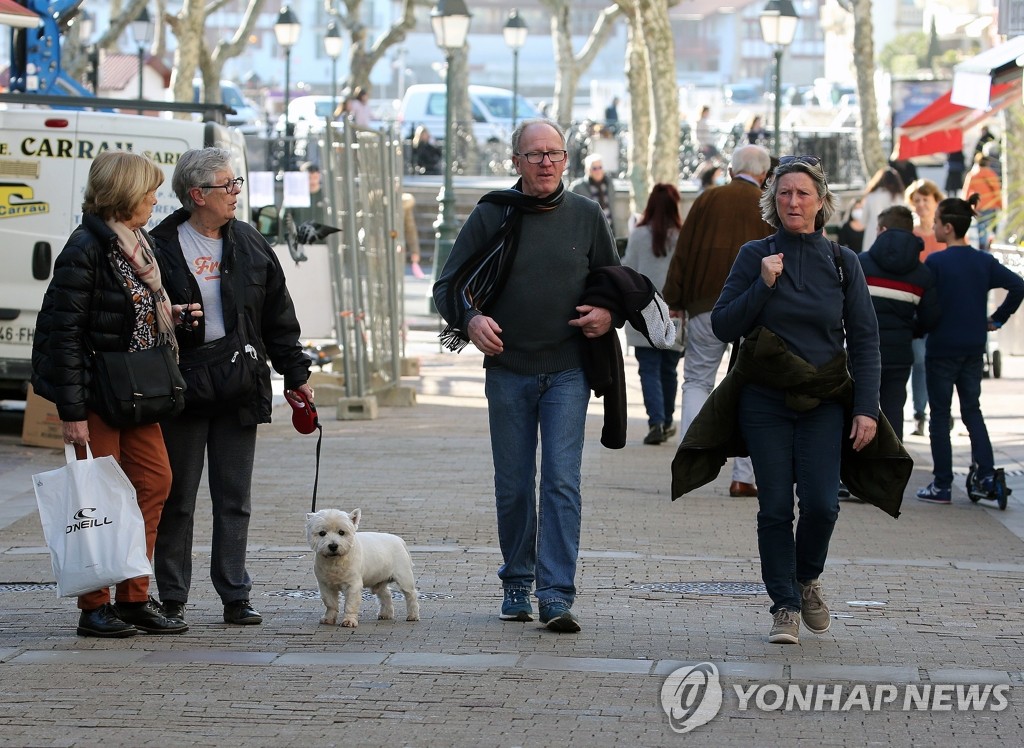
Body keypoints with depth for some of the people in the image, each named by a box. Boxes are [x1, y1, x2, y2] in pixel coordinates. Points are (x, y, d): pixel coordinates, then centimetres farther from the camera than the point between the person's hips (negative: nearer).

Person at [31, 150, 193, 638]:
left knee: (155, 479, 6)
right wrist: (71, 411, -21)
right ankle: (94, 607, 4)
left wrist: (170, 317, 4)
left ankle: (133, 598, 14)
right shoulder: (86, 249, -15)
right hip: (96, 392, -9)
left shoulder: (139, 245, 13)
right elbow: (64, 332, -18)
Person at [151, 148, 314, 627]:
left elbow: (278, 317, 13)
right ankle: (172, 599, 9)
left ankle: (235, 596, 12)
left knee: (234, 498, 6)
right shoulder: (162, 246, -3)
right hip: (182, 386, -3)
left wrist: (296, 375, 11)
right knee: (177, 497, 2)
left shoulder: (249, 245, 9)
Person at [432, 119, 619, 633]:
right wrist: (470, 319, -16)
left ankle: (557, 595, -11)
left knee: (562, 483, -9)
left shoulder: (586, 216, 4)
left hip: (568, 371, 0)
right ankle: (517, 583, 23)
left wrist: (608, 314, -4)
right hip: (508, 370, 1)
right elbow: (447, 285, 4)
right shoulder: (492, 215, 1)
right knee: (513, 487, 8)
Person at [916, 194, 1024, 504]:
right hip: (974, 349, 5)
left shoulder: (935, 262, -14)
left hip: (942, 348, -5)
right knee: (972, 410, 16)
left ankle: (942, 485, 5)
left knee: (940, 415, 4)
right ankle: (986, 475, 5)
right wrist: (998, 318, 5)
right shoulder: (984, 261, 2)